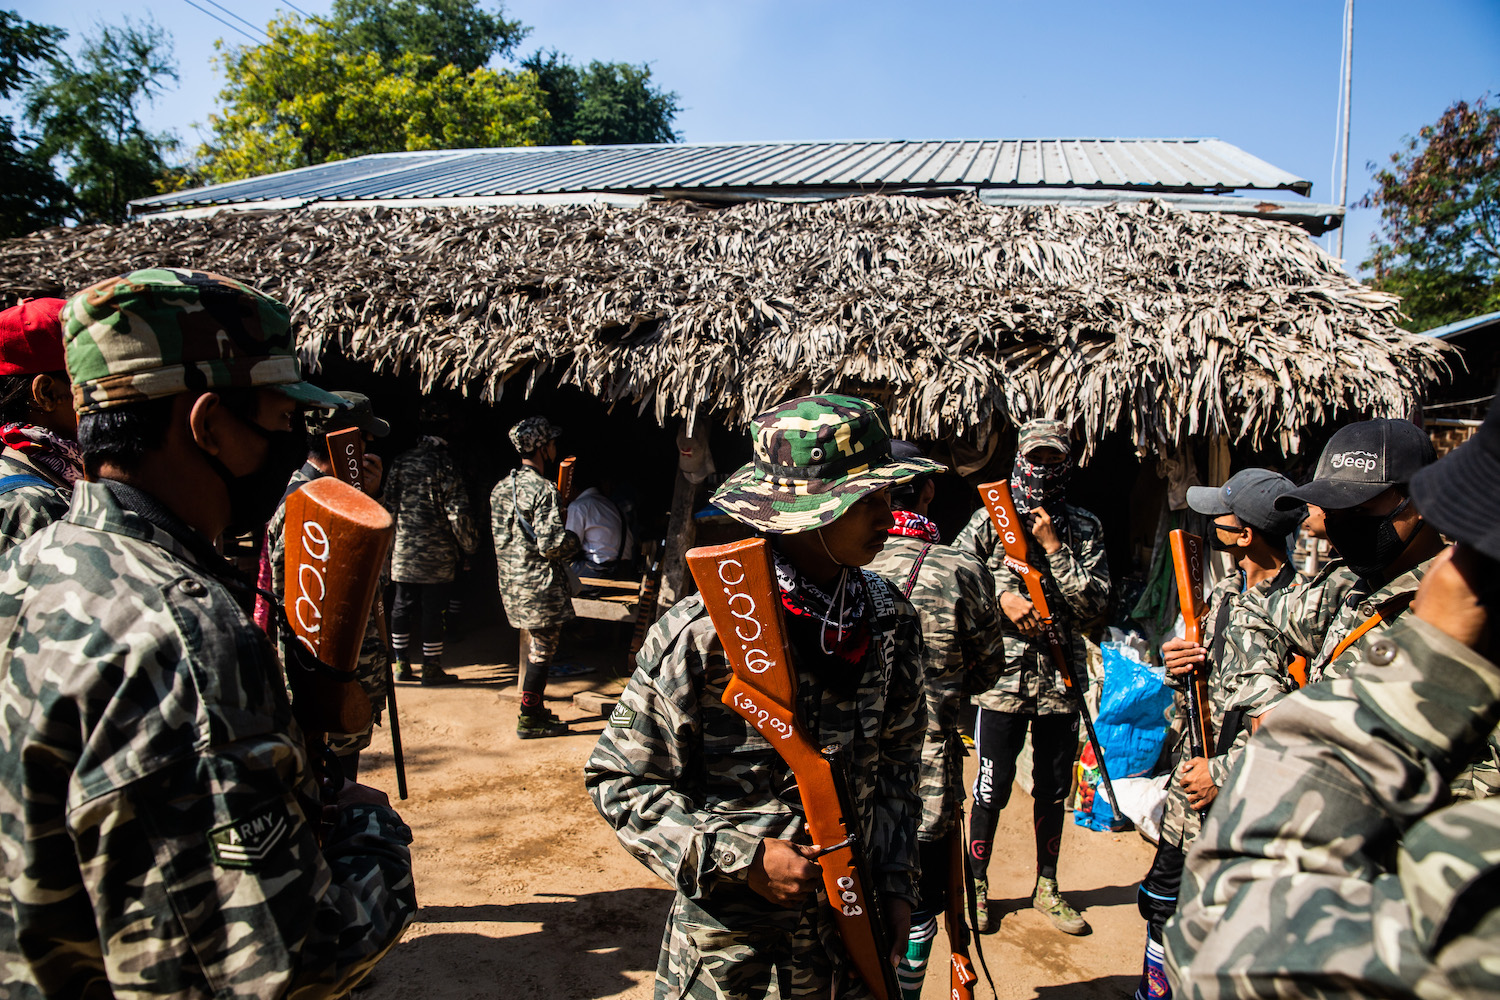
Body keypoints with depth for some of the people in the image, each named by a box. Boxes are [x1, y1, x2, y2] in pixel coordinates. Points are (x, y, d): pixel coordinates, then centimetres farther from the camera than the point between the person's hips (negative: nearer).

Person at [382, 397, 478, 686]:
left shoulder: (401, 461, 5)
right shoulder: (446, 465, -10)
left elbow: (388, 505, 8)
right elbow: (458, 513, -12)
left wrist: (390, 542, 18)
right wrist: (469, 543, 0)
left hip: (403, 550, 5)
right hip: (437, 553, -5)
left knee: (402, 605, 12)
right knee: (432, 609, 2)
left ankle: (402, 664, 19)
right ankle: (432, 669, 9)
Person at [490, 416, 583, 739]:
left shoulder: (501, 488, 9)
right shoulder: (544, 490, -18)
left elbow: (499, 535, 14)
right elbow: (550, 543, -23)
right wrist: (575, 540, -5)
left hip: (511, 584, 9)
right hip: (540, 585, -9)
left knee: (533, 648, 19)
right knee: (542, 651, 2)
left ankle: (534, 709, 27)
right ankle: (530, 720, 8)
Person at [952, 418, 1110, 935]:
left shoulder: (1084, 527, 5)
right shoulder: (991, 517, -1)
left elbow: (1095, 602, -3)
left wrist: (1054, 548, -11)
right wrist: (1001, 598, -15)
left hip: (1062, 678, 3)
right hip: (1003, 676, -3)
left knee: (1053, 789, 15)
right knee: (992, 789, 5)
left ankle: (1047, 887, 32)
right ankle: (976, 884, 24)